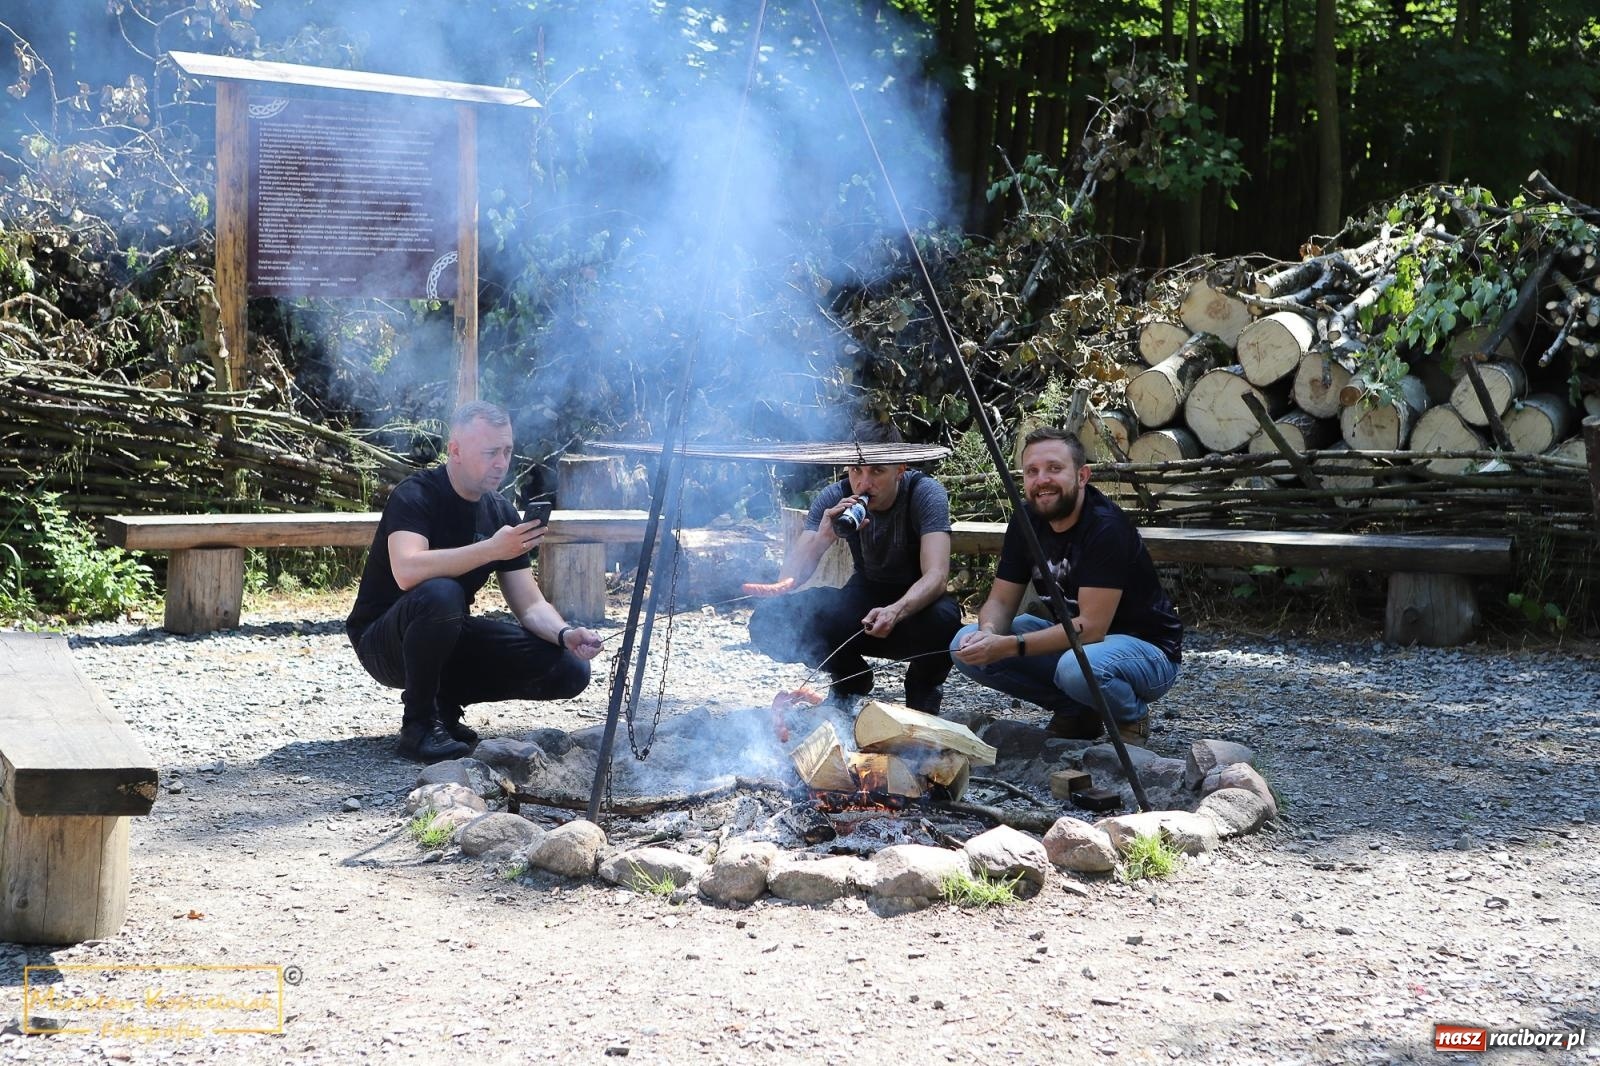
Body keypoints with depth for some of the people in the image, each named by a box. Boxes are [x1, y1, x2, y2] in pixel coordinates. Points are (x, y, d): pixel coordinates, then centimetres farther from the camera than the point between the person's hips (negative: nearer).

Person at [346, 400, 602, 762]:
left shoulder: (501, 513, 1)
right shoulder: (416, 496, -18)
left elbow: (530, 605, 0)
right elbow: (407, 572, -38)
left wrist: (565, 634, -21)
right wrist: (491, 549, -40)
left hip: (451, 641, 6)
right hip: (384, 644, -6)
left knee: (570, 670, -9)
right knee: (440, 594, -39)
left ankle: (446, 699, 7)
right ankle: (419, 722, -20)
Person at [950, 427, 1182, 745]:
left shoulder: (1106, 528, -26)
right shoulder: (1026, 522, -3)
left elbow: (1091, 626, -30)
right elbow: (1001, 600, 0)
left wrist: (1009, 646, -35)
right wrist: (989, 633, -24)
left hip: (1146, 645, -7)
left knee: (1079, 667, -41)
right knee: (967, 646, -9)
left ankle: (1132, 716, -5)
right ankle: (1074, 712, 6)